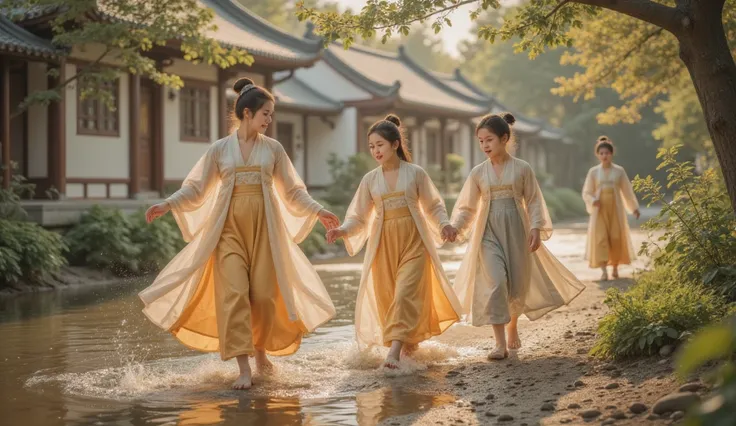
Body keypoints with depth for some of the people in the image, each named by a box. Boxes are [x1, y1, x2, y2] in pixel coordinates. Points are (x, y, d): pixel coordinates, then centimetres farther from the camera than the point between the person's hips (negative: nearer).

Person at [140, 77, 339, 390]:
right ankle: (243, 368, -13)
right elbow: (195, 188, 4)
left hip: (264, 227, 1)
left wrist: (317, 211, 4)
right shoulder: (219, 149, 5)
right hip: (230, 227, -1)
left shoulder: (273, 148, 8)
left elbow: (293, 190, 13)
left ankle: (261, 350, 24)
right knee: (234, 293, -12)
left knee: (264, 294, -2)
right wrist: (167, 205, -9)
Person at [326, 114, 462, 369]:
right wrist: (342, 231, -15)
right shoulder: (370, 179, 5)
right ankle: (408, 340, 26)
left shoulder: (416, 173, 0)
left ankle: (395, 350, -21)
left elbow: (434, 206, 6)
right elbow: (358, 216, 4)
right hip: (383, 243, 3)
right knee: (385, 295, 5)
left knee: (405, 293, -15)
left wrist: (444, 224, -13)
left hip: (413, 242, -3)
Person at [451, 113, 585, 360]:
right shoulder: (478, 173, 3)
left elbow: (533, 201, 3)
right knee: (495, 282, -14)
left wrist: (536, 228, -8)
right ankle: (500, 344, -13)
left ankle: (512, 326, 38)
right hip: (489, 233, 0)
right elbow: (467, 207, 4)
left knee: (518, 283, 8)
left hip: (516, 231, 0)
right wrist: (455, 227, -11)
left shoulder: (522, 169, 0)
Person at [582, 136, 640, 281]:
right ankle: (604, 270, -11)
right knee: (600, 239, -9)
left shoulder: (619, 171, 3)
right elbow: (586, 192, 3)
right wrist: (593, 201, -17)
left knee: (616, 238, 2)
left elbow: (627, 190, 9)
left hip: (615, 209, 1)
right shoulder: (593, 171, 2)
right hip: (600, 210, -1)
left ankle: (615, 268, 19)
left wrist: (634, 207, 8)